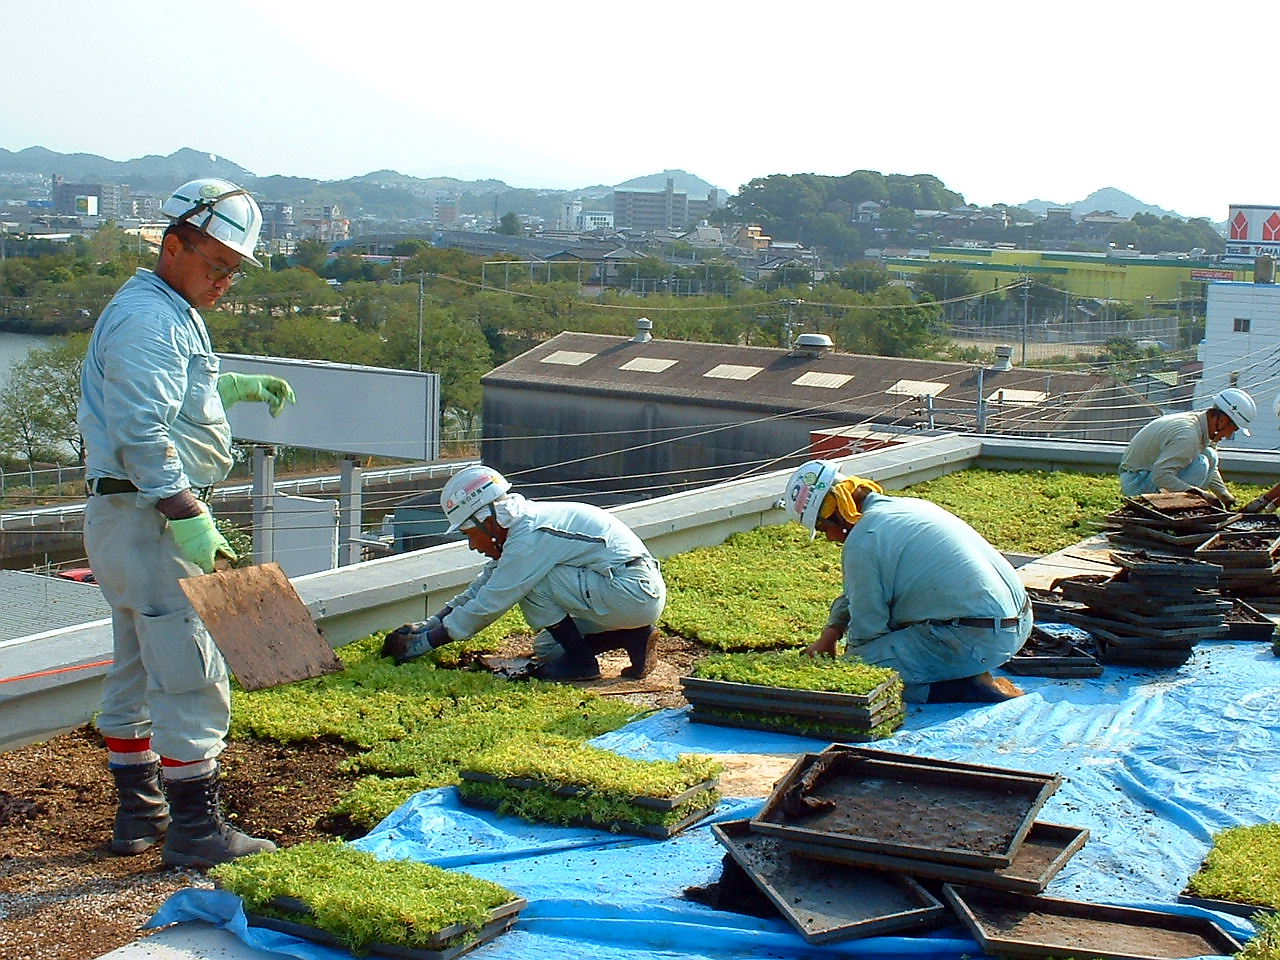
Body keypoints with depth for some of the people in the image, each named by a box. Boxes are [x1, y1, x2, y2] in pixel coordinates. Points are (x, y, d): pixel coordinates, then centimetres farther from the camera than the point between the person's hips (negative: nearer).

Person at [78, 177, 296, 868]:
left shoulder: (167, 312, 17)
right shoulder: (147, 318, -16)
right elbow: (142, 434, -25)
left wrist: (236, 385, 26)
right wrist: (190, 518, -28)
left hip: (129, 518, 11)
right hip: (150, 517, -11)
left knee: (137, 672, 15)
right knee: (191, 677, -8)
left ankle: (139, 814, 25)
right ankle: (195, 831, -3)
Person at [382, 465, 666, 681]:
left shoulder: (529, 535, -19)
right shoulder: (524, 522, 10)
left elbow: (488, 605, -16)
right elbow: (481, 589, 20)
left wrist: (422, 643, -8)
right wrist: (427, 625, 15)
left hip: (631, 593, -10)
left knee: (533, 582, -15)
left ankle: (581, 661, -7)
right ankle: (632, 636, 9)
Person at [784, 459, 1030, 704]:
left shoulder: (862, 541, -13)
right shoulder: (907, 506, 16)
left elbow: (867, 626, -4)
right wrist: (830, 633, 23)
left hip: (977, 640, -10)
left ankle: (970, 689, -8)